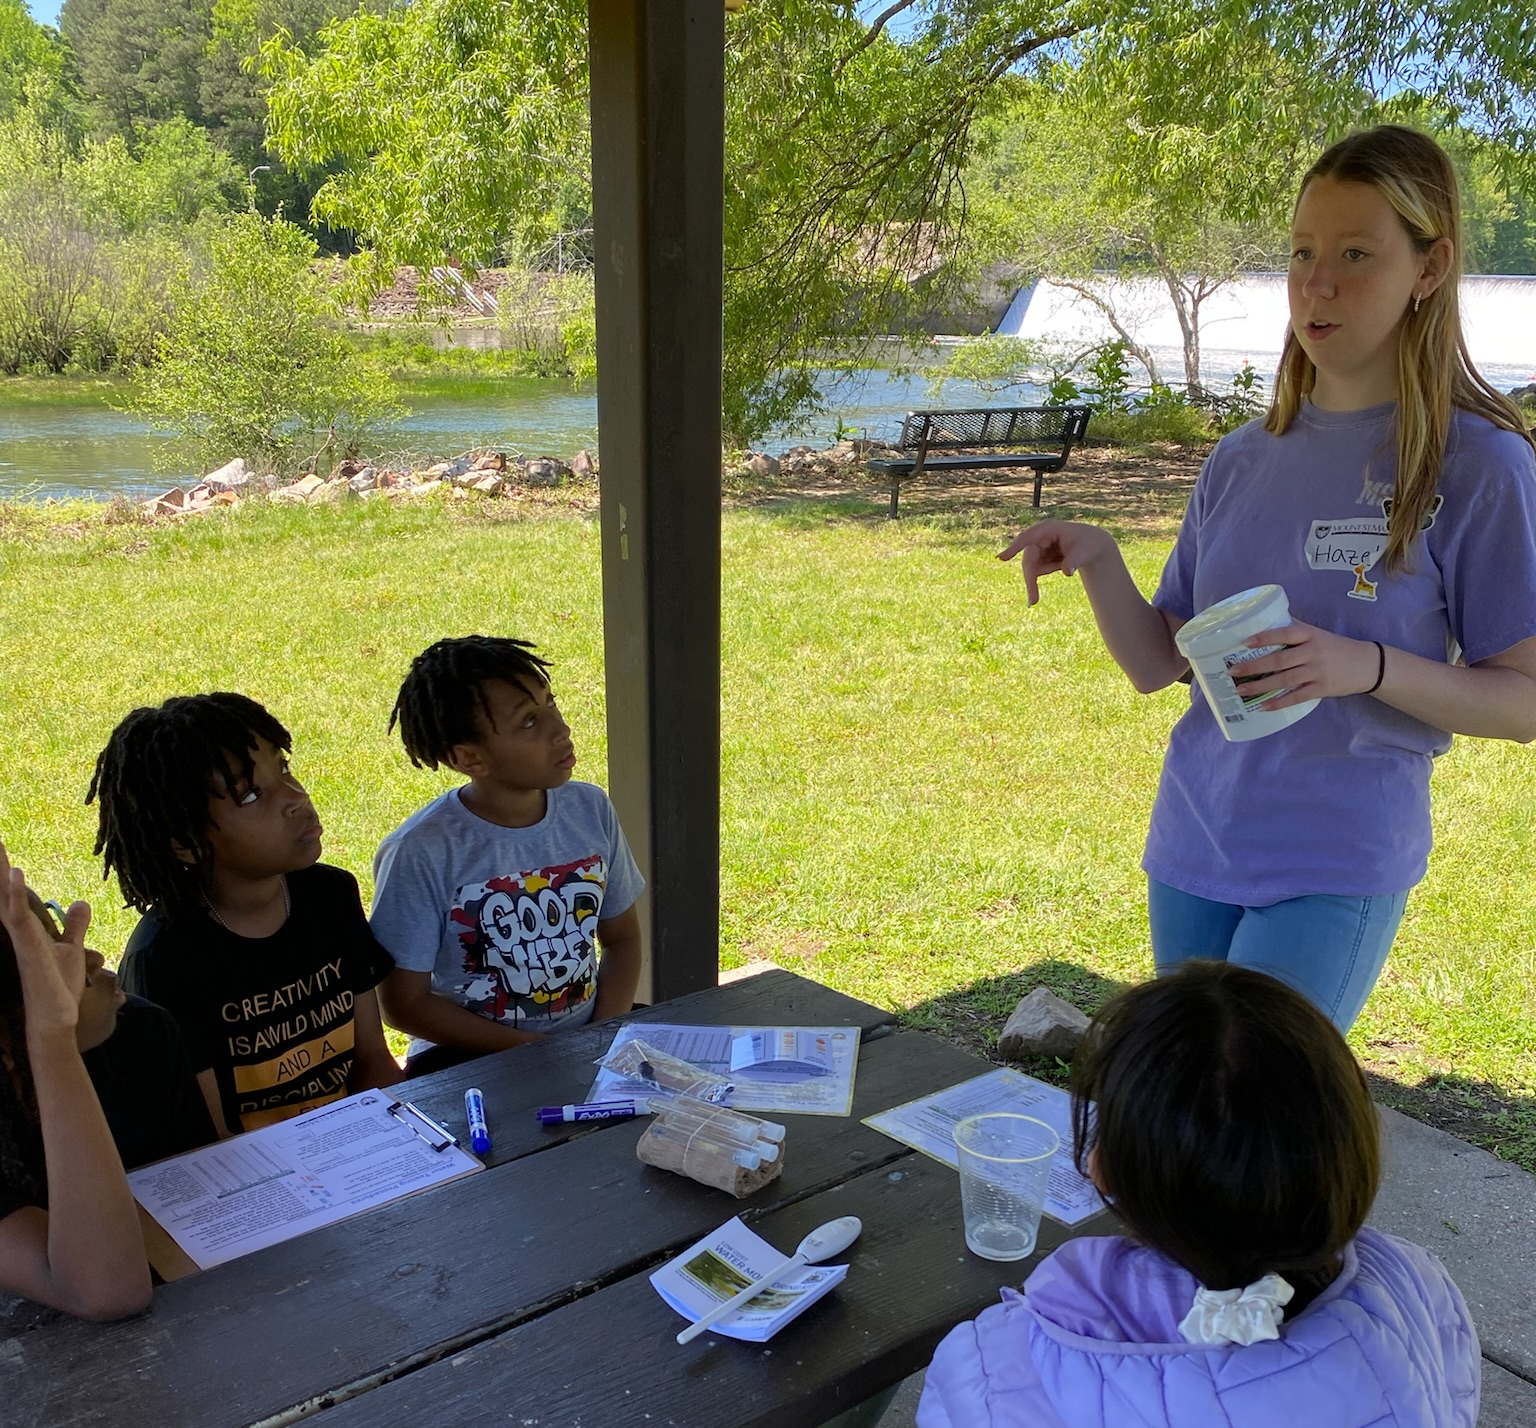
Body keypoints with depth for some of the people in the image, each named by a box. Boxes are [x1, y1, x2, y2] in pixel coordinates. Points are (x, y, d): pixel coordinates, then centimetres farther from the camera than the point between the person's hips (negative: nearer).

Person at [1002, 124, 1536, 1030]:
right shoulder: (1243, 461, 5)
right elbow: (1157, 664, 6)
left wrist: (1366, 667, -23)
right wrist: (1099, 561, -12)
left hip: (1335, 869, -5)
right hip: (1190, 851, 5)